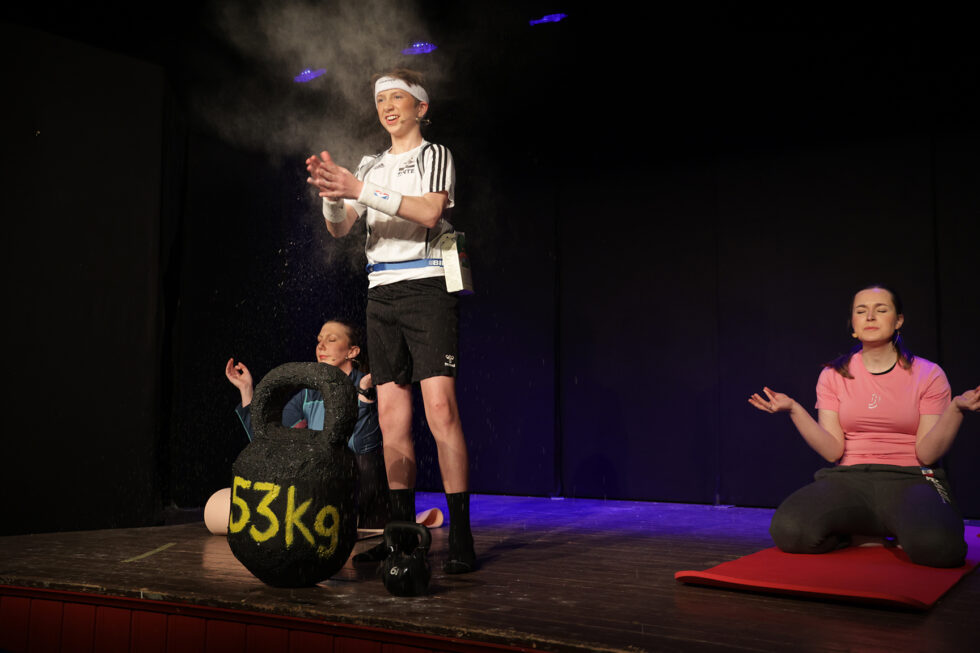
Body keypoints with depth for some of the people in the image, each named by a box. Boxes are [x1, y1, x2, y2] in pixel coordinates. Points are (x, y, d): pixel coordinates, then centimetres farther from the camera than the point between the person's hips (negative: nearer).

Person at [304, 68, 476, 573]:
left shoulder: (435, 155, 5)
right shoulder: (370, 166, 22)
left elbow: (430, 211, -13)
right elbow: (339, 228, 12)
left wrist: (361, 190, -18)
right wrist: (332, 193, -9)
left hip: (426, 287, -6)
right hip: (381, 292, 6)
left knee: (440, 408, -16)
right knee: (392, 419, 4)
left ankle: (460, 538, -13)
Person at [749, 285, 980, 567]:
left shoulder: (928, 374, 5)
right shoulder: (834, 375, 9)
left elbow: (927, 453, -3)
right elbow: (833, 451, -1)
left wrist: (956, 408, -18)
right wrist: (793, 410, -12)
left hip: (908, 480, -1)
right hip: (848, 479, 2)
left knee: (936, 545, -38)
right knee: (788, 530, -30)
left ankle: (908, 535, 0)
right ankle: (857, 535, 1)